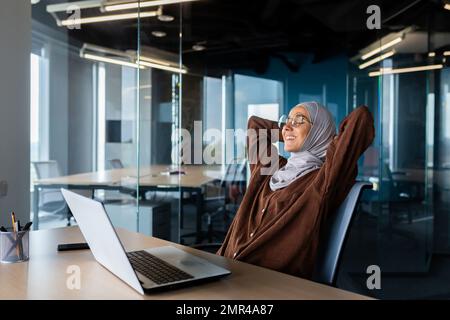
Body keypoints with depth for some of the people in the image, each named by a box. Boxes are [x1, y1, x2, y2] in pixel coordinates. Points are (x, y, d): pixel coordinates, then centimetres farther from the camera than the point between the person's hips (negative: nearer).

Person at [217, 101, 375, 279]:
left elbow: (362, 116, -11)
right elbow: (254, 123, 31)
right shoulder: (271, 168, 16)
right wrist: (289, 133, 26)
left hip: (280, 277, -6)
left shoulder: (322, 178, -3)